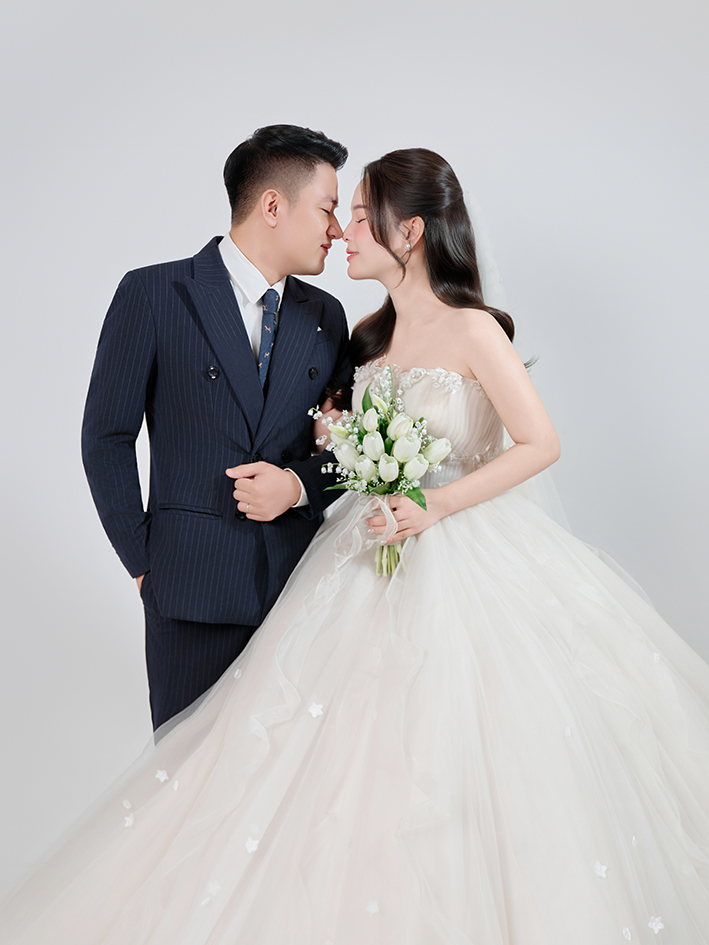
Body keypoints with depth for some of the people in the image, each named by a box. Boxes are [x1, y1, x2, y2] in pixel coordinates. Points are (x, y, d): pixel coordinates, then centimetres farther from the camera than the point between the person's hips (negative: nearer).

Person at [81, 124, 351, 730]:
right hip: (193, 587, -3)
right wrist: (143, 563, -1)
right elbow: (107, 437, -1)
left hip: (302, 585, 4)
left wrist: (299, 484, -7)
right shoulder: (153, 294, -3)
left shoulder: (326, 316, 11)